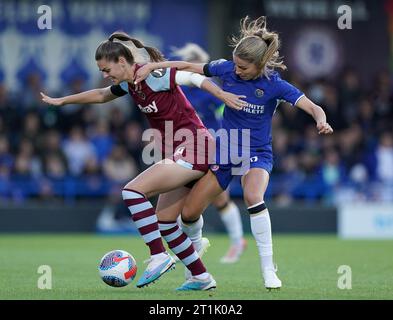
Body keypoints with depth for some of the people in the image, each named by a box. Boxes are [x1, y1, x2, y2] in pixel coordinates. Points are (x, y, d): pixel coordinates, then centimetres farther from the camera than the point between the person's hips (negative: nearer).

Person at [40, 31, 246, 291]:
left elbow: (193, 77, -19)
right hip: (179, 153, 10)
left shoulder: (153, 75, -14)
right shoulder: (130, 84, 12)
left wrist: (222, 95, -32)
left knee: (133, 191, -19)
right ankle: (201, 277, 16)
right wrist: (62, 101, 38)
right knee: (165, 223, 9)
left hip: (193, 149, -10)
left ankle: (159, 257, -18)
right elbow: (101, 95, 30)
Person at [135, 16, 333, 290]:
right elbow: (189, 67, 3)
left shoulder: (275, 85, -18)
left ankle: (269, 270, -28)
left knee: (253, 197, -36)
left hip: (257, 154, -4)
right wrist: (152, 66, -6)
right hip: (225, 152, 4)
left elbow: (313, 107, -22)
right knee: (189, 213, 0)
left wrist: (321, 122, -45)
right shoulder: (227, 69, -8)